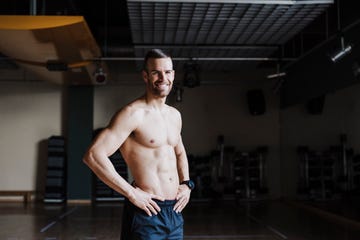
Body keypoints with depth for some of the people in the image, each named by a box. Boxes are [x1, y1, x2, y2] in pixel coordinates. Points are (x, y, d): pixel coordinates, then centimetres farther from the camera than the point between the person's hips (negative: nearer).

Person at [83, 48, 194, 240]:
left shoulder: (174, 115, 11)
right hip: (146, 212, -7)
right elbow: (93, 155, -22)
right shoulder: (133, 113, -13)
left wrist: (186, 184, 12)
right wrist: (131, 193, -19)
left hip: (175, 212, 7)